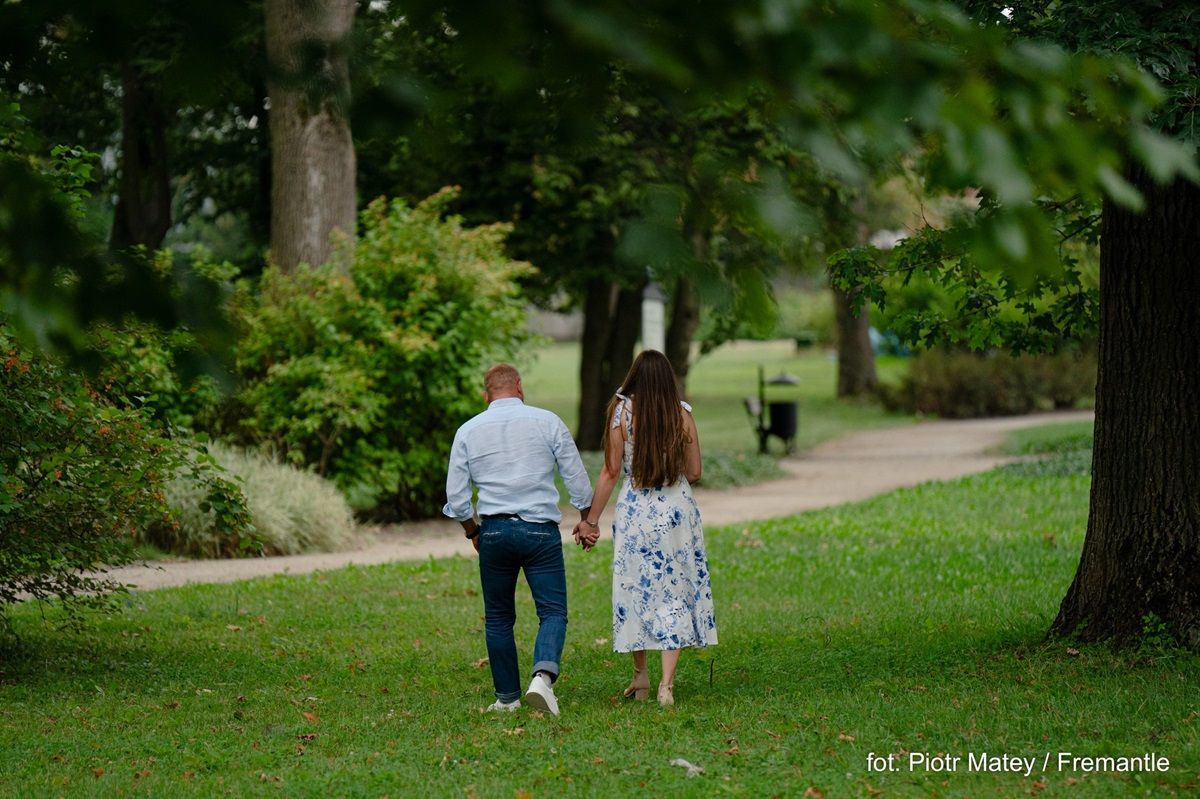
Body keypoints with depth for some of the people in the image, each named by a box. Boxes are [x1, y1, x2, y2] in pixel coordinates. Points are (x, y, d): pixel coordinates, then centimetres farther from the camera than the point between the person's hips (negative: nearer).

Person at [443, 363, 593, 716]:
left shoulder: (468, 431, 7)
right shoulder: (547, 422, 3)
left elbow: (455, 496, 7)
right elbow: (577, 478, 4)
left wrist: (473, 532, 22)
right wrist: (587, 519, 19)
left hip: (494, 531, 2)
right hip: (540, 530, -2)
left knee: (498, 618, 13)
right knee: (553, 611, -1)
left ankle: (507, 697, 13)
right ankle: (543, 675, -25)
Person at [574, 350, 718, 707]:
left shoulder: (622, 412, -6)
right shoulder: (683, 414, -2)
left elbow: (611, 472, -5)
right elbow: (694, 473, 3)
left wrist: (590, 519, 2)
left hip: (635, 510, -1)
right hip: (677, 510, 1)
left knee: (635, 589, 14)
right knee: (673, 593, 4)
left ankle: (641, 677, 23)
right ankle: (667, 683, -6)